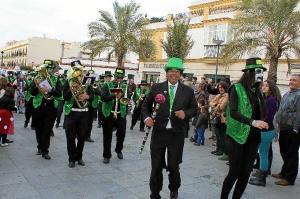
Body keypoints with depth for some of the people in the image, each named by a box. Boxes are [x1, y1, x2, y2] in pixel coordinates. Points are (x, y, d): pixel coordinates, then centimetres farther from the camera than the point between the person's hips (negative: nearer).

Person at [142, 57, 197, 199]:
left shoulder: (188, 91, 2)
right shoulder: (156, 87, 1)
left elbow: (194, 109, 7)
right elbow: (146, 104, 8)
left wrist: (186, 113, -13)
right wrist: (146, 117, -9)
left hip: (177, 135, 0)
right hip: (158, 132, 0)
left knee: (173, 166, 11)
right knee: (156, 166, 8)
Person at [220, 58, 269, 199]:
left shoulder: (258, 91, 11)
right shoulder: (237, 88, -7)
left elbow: (259, 113, 16)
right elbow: (233, 112, -18)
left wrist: (263, 124, -2)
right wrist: (252, 122, -30)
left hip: (253, 138, 6)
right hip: (237, 136, -5)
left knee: (246, 173, 8)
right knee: (235, 172, -1)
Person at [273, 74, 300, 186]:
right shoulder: (286, 94, 16)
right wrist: (279, 123, 15)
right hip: (283, 129, 8)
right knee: (284, 152, 18)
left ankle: (289, 178, 11)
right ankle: (284, 173, 32)